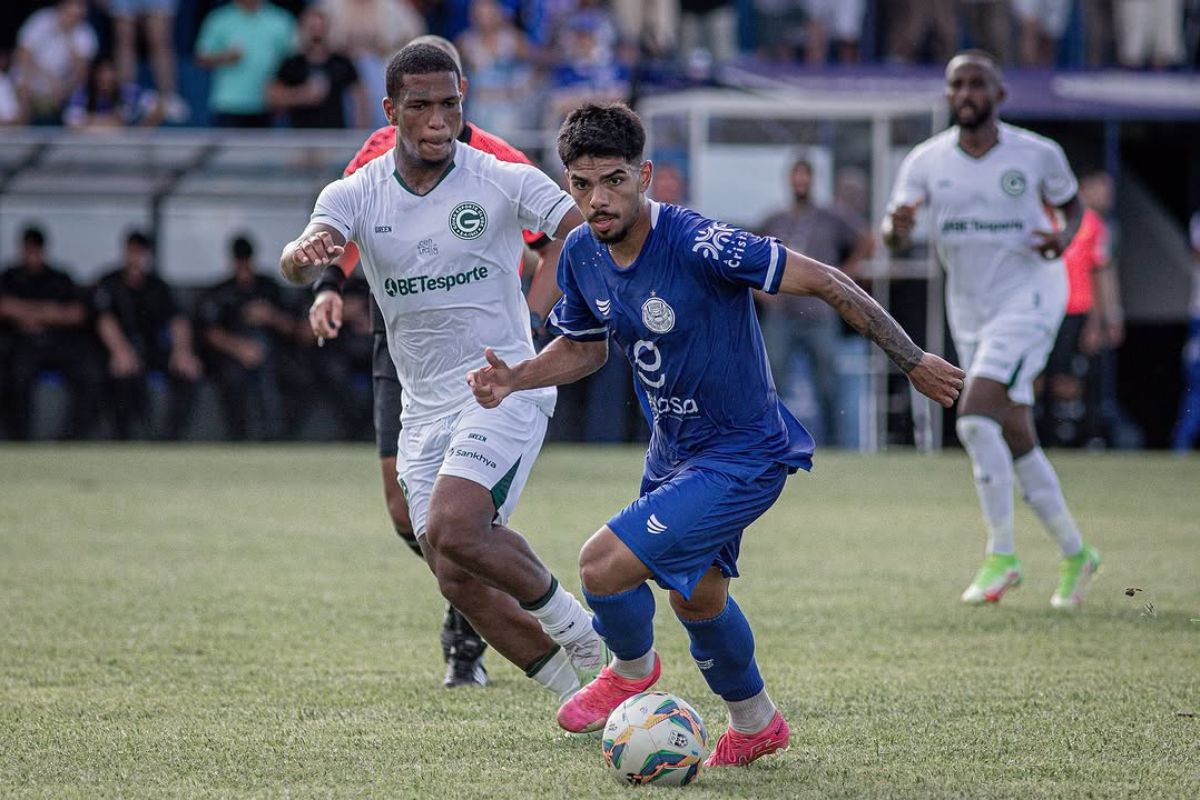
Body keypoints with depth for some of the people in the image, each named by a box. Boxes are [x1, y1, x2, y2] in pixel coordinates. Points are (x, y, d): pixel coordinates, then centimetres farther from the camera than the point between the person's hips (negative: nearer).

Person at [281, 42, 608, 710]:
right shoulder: (354, 196, 1)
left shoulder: (504, 181, -7)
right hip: (424, 408, 5)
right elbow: (299, 265, -17)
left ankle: (573, 624, -4)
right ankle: (579, 692, 15)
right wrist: (305, 255, -42)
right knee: (459, 581, 0)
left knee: (453, 530, -27)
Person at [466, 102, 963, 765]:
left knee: (603, 564, -18)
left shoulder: (699, 244, -29)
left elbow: (824, 282, -23)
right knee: (697, 599, 24)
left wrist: (913, 362, -18)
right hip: (673, 452, 8)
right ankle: (754, 723, 49)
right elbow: (584, 348, 13)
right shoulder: (581, 256, -6)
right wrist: (514, 379, -6)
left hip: (742, 456, -8)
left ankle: (633, 668, 14)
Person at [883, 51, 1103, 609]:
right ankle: (1074, 553, 25)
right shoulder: (927, 161, 0)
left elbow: (1072, 205, 11)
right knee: (1016, 441, 9)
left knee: (975, 418, -22)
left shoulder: (1037, 155, -6)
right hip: (969, 311, 5)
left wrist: (1065, 237, -11)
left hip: (1027, 296, -5)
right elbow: (893, 239, -5)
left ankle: (1001, 556, -13)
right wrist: (897, 224, -29)